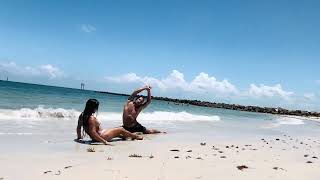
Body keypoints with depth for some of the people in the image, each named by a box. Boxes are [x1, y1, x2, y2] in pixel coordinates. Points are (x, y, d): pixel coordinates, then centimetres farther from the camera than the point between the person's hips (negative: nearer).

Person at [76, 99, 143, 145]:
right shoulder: (92, 118, -29)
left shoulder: (82, 115, -2)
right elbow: (93, 132, -35)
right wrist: (104, 141, -33)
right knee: (121, 129, 9)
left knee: (117, 133, 30)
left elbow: (78, 127, 7)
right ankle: (136, 136, 31)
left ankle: (132, 135, 49)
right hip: (102, 136, -10)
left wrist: (79, 137, 20)